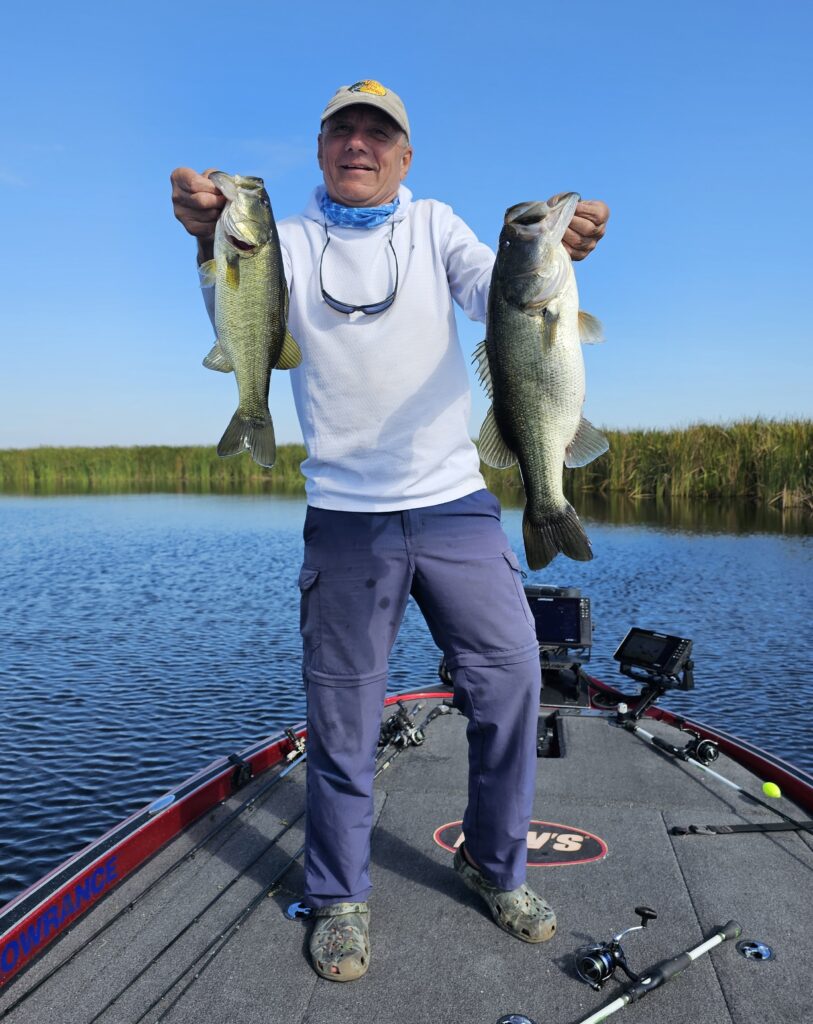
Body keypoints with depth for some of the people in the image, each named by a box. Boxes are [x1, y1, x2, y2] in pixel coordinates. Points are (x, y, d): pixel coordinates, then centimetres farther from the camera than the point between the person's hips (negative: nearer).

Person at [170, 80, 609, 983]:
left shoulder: (434, 226, 10)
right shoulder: (292, 240, 6)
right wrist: (214, 242, -32)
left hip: (455, 503, 2)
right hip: (345, 517, -1)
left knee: (510, 675, 4)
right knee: (342, 713, 5)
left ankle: (494, 864, 27)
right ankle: (339, 897, 26)